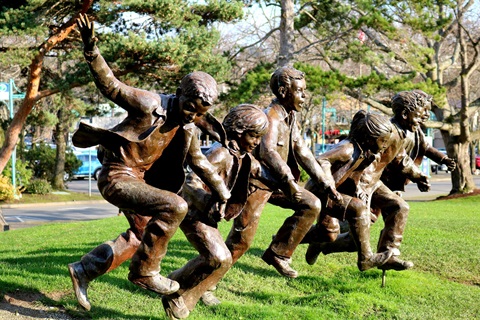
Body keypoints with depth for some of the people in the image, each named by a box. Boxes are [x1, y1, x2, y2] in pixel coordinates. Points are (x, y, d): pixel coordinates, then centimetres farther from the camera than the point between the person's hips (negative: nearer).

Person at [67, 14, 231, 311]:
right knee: (175, 207, -27)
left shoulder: (187, 130, 3)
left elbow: (201, 163, 17)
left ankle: (84, 270, 33)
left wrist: (224, 194, 22)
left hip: (139, 179, 9)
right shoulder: (149, 104, -20)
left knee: (142, 235, 23)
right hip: (116, 177, -9)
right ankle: (145, 272, -12)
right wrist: (91, 49, -40)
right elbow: (111, 85, -25)